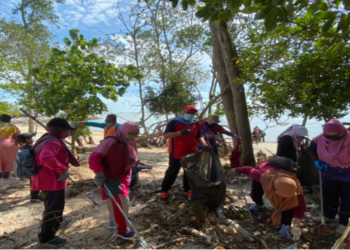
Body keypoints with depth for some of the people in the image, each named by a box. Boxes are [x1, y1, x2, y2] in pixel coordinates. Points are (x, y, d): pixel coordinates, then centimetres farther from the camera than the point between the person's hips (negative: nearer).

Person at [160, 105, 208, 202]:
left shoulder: (196, 124, 6)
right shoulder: (174, 122, -11)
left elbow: (199, 137, 12)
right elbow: (166, 135, -18)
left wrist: (205, 145, -9)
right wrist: (180, 133, -31)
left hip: (191, 154, 5)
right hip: (176, 154, -4)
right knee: (172, 172, 6)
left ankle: (187, 191, 30)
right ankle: (164, 191, 21)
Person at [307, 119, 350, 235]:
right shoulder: (320, 139, -18)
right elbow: (311, 149, 0)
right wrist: (317, 161, -10)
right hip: (330, 172, 3)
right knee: (328, 195, 16)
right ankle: (329, 215, 39)